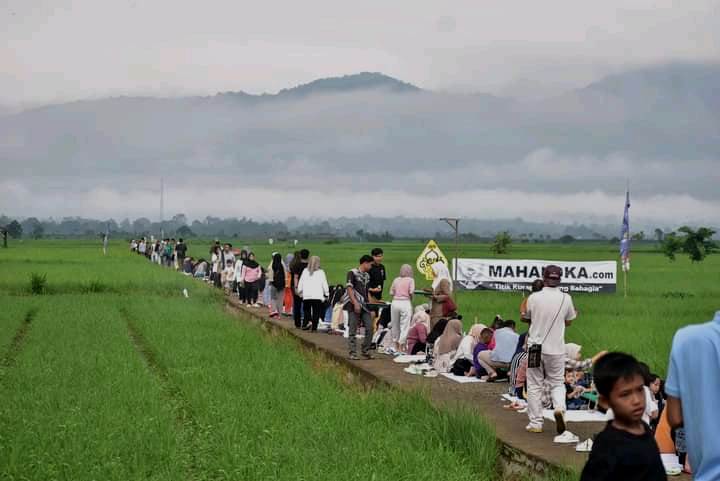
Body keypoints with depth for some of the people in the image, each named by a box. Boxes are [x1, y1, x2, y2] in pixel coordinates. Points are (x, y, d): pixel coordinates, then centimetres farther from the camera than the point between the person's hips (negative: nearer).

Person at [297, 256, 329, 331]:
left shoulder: (305, 271, 4)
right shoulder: (321, 272, -2)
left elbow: (300, 283, 8)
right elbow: (325, 285, 0)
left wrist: (300, 292, 21)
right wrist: (326, 294, 11)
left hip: (306, 296, 2)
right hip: (318, 296, -2)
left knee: (306, 311, 13)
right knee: (316, 313, 2)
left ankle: (308, 321, -7)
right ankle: (314, 327, -2)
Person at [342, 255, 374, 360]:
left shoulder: (367, 275, 17)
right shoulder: (352, 273, -5)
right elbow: (349, 289, -12)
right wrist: (355, 303, -19)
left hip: (365, 305, 7)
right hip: (354, 305, -7)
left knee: (370, 328, 1)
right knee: (353, 330, -2)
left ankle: (366, 351, 13)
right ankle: (353, 353, 2)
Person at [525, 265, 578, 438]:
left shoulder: (534, 297, -8)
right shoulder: (565, 298, -6)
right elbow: (568, 321, 8)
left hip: (535, 347, -1)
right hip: (556, 348, 1)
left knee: (534, 385, 9)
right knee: (557, 383, 14)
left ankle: (535, 423, 9)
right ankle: (560, 408, -14)